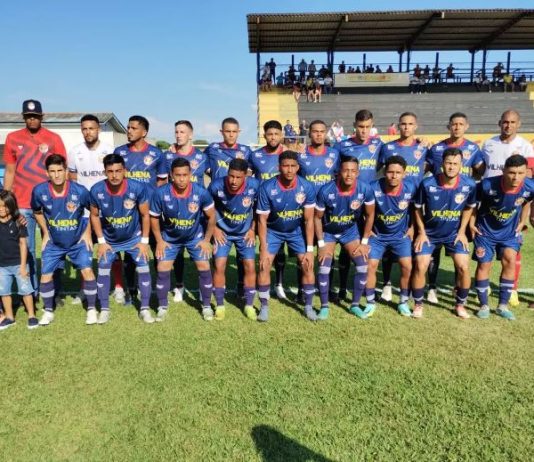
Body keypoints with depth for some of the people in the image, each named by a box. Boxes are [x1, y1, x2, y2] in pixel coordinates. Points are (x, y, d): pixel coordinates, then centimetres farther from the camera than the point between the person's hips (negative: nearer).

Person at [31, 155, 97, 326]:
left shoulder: (80, 191, -23)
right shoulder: (39, 191, -17)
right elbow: (37, 212, 6)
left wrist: (87, 232, -6)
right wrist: (45, 233, 4)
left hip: (78, 241, -2)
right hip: (53, 243, 2)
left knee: (87, 271, -13)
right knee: (46, 275, 0)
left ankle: (91, 309, 5)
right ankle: (48, 311, 22)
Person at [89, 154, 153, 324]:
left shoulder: (138, 188, -27)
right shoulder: (96, 190, -23)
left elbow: (145, 215, -12)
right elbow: (94, 215, -5)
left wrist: (144, 241, -10)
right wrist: (101, 242, -6)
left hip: (134, 238, -1)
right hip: (109, 240, 1)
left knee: (144, 269, -5)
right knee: (103, 272, -1)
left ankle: (144, 309, 9)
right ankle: (104, 309, 17)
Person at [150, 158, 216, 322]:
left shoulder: (201, 193, -26)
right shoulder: (161, 193, -26)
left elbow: (211, 216, -10)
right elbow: (154, 217, -8)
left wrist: (207, 240, -8)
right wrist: (159, 241, -8)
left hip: (195, 236, 0)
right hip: (170, 237, 0)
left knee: (204, 268, -6)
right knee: (162, 269, -5)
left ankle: (206, 306, 12)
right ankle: (162, 307, 14)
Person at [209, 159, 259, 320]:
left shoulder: (254, 185, -24)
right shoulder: (216, 186, -25)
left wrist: (253, 229, -4)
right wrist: (214, 229, -7)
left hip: (245, 233, 1)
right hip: (223, 232, -1)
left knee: (250, 267, -1)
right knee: (219, 267, -6)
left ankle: (249, 306, 15)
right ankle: (220, 306, 11)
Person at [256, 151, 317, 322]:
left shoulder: (307, 187, -22)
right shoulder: (267, 188, -26)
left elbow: (309, 220, -15)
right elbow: (262, 220, -17)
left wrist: (309, 250, -16)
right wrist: (264, 250, -18)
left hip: (297, 231, 1)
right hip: (273, 231, -1)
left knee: (307, 265, -7)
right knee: (264, 266, -11)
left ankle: (308, 306, 11)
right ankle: (264, 307, 6)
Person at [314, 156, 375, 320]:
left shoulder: (365, 190, -23)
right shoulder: (326, 191, -28)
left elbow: (370, 215, -7)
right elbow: (318, 217, -14)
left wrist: (364, 242, -7)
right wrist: (321, 244, -14)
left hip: (350, 231, 2)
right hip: (328, 232, -2)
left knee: (363, 266, -7)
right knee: (324, 268, -12)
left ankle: (355, 305, 12)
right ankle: (324, 306, 6)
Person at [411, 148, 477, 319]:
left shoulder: (469, 185, -16)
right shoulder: (427, 184, -21)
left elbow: (469, 208, 3)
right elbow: (417, 208, -5)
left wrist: (462, 231, -1)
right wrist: (421, 232, -8)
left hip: (455, 233, 1)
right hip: (429, 233, -1)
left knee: (463, 267, -8)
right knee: (420, 267, -8)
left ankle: (460, 305, 15)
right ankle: (418, 305, 12)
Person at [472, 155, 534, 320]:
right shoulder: (488, 185, -31)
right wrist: (471, 223, -7)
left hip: (510, 231, 2)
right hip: (485, 230, -2)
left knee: (510, 261, -6)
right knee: (484, 264, 1)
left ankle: (503, 305, 8)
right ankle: (484, 305, 14)